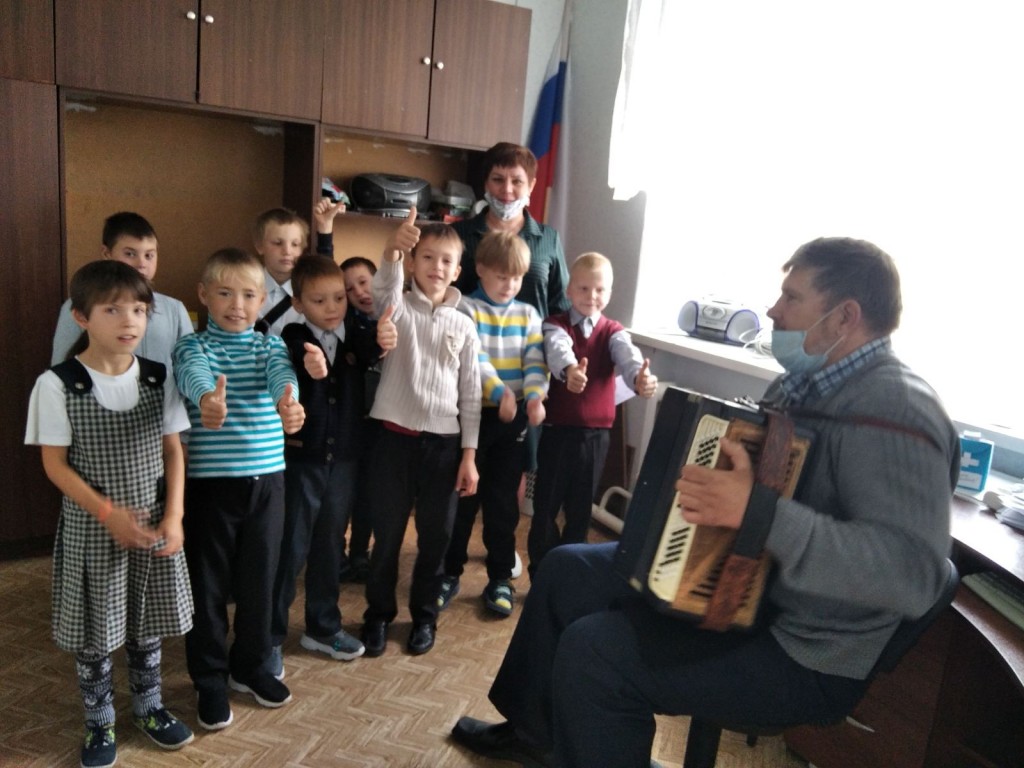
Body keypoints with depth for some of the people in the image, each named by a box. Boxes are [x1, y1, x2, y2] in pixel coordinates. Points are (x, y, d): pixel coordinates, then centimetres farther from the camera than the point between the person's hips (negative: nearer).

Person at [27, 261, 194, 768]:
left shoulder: (158, 378, -3)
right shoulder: (57, 384, -12)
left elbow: (173, 451, 1)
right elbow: (55, 464, -9)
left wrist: (174, 516, -8)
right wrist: (108, 513, -19)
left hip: (155, 524, 3)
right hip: (91, 528, -2)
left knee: (148, 624, 16)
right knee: (92, 632, 11)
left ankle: (148, 707, 37)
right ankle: (99, 722, 32)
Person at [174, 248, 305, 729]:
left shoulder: (270, 345, 4)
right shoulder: (192, 346, -3)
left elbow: (283, 374, -19)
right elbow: (194, 373, -28)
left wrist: (289, 402, -45)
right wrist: (207, 398, -53)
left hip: (266, 478, 3)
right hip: (209, 479, -2)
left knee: (260, 578, 14)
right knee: (207, 582, 9)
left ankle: (250, 667, 35)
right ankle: (210, 680, 28)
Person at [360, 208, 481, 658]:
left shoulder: (464, 326, 5)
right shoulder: (397, 309, -1)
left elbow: (470, 394, 5)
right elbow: (383, 289, -27)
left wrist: (469, 454, 1)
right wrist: (392, 251, -48)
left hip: (443, 442, 2)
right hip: (396, 436, -2)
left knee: (435, 537, 12)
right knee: (387, 534, 9)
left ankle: (424, 615, 31)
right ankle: (378, 614, 29)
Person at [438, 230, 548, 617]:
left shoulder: (528, 314, 8)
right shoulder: (466, 309, -4)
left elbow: (535, 360, -1)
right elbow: (473, 357, -16)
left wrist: (535, 396, -20)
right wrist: (500, 391, -30)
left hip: (514, 419, 3)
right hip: (473, 414, -2)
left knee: (503, 499, 10)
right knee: (463, 497, 7)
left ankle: (500, 577, 23)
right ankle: (450, 573, 23)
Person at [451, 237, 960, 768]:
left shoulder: (891, 411, -24)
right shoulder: (811, 382, 5)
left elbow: (914, 573, -35)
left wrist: (758, 514, -41)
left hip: (804, 653, -9)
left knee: (591, 652, -22)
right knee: (567, 569, 9)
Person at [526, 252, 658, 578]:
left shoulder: (613, 332, 3)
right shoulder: (555, 326, -3)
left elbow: (628, 356, -20)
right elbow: (558, 350, -28)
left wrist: (641, 377, -44)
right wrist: (569, 370, -52)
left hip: (596, 432, 2)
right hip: (558, 428, -2)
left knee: (581, 506, 13)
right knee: (546, 503, 6)